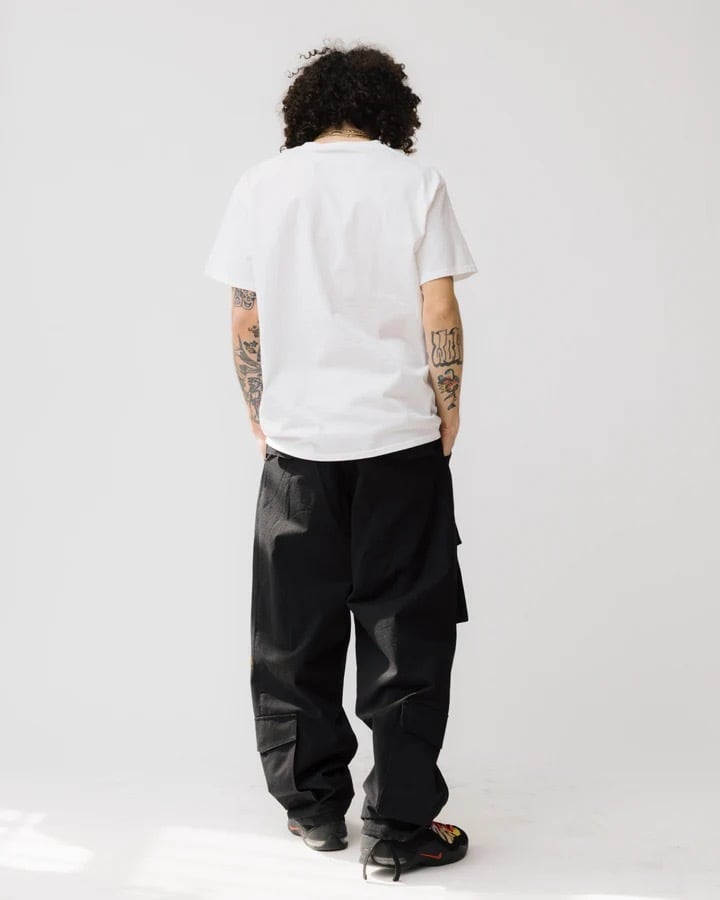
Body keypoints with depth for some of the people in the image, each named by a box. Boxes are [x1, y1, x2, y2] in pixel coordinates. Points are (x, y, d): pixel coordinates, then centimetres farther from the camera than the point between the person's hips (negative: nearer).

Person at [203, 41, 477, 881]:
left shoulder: (260, 184, 3)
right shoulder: (415, 180, -2)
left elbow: (244, 321, 3)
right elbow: (440, 316, -7)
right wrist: (448, 408, 5)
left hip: (297, 441, 2)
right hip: (400, 437, -2)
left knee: (297, 632, 13)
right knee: (405, 632, 5)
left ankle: (313, 803, 24)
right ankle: (399, 824, 10)